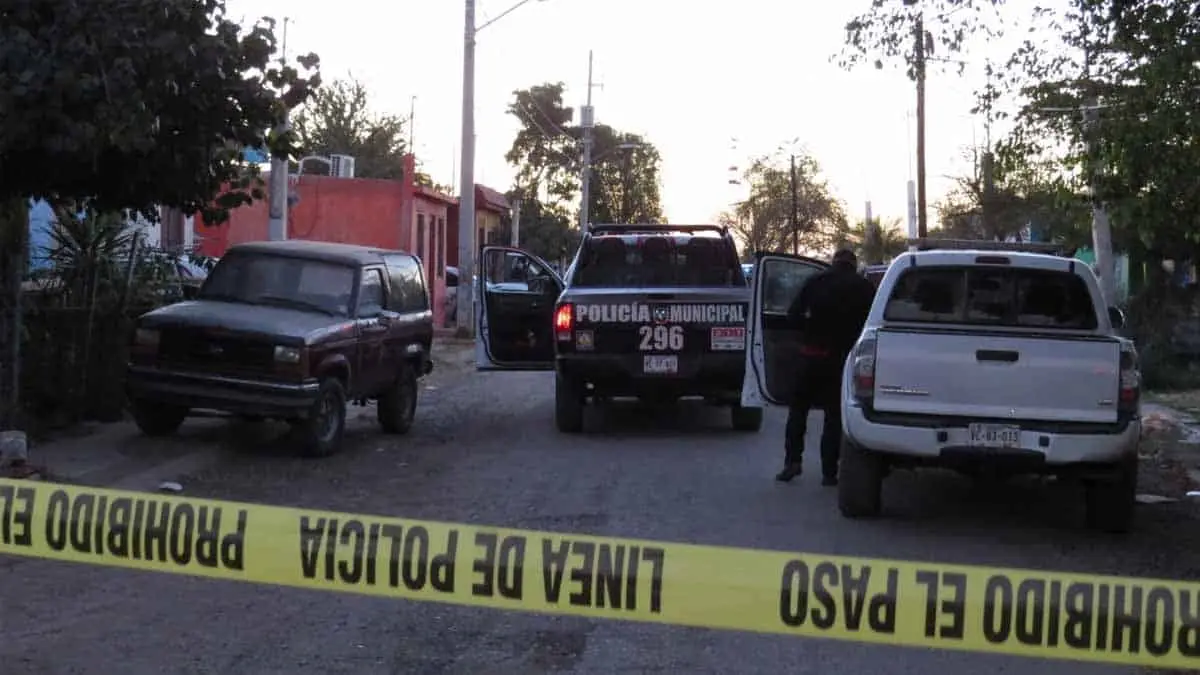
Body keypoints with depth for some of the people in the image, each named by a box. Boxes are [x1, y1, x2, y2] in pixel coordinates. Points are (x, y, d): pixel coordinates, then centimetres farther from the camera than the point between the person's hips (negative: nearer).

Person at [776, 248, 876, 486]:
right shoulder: (865, 288, 0)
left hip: (812, 354, 0)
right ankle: (829, 472, 6)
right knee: (835, 414, 8)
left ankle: (792, 461, 8)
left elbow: (793, 317, -4)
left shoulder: (816, 282, 1)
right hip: (842, 357, 0)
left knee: (798, 409, 15)